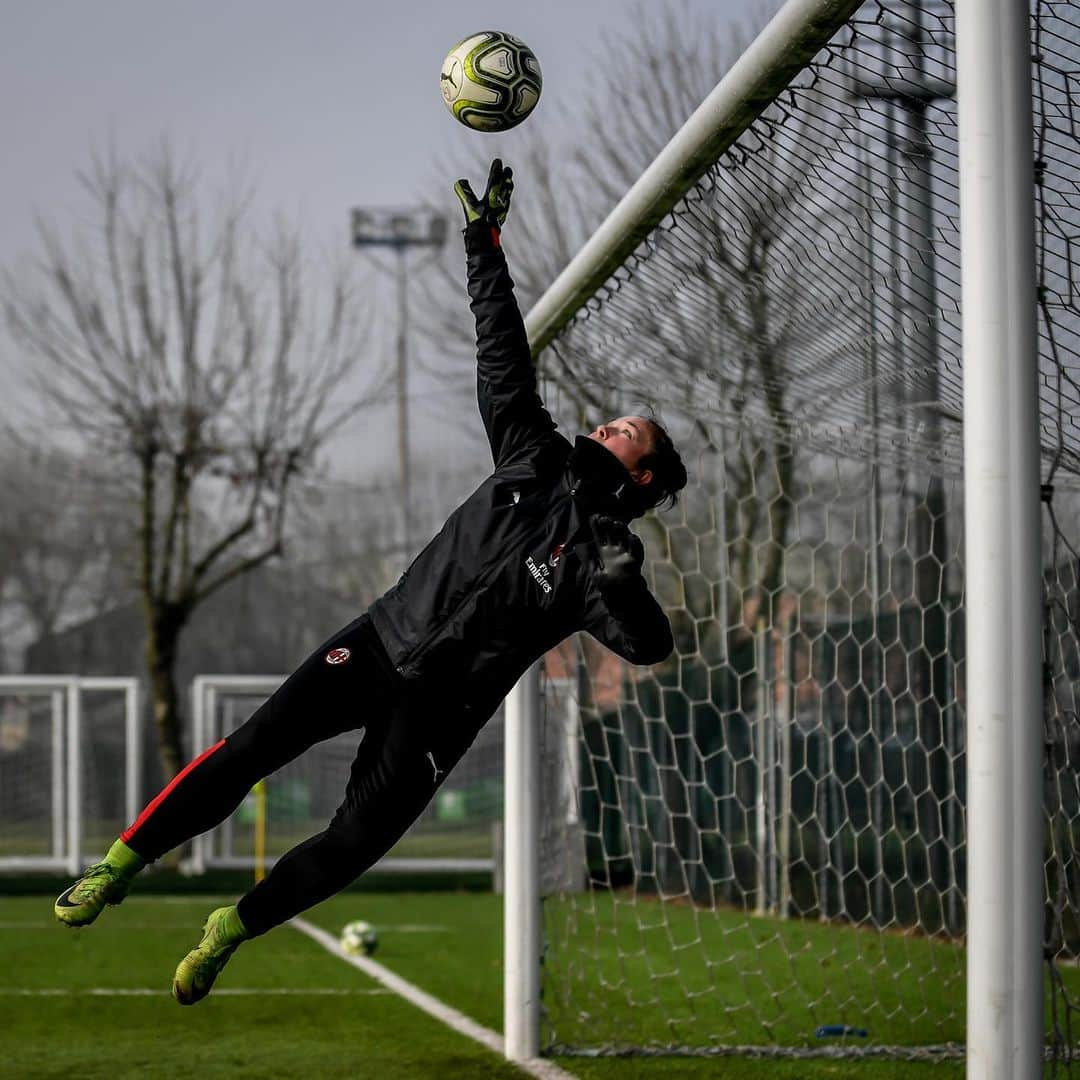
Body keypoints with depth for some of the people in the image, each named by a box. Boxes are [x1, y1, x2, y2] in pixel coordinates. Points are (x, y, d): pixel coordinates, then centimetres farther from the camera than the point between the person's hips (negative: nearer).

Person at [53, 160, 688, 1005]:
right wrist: (487, 244, 10)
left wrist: (617, 581, -38)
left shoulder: (605, 550, -4)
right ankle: (124, 863, 0)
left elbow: (649, 645, -18)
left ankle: (232, 929, 17)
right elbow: (504, 354, 11)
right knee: (250, 751, -11)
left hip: (440, 707, -3)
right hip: (382, 644, 3)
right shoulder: (534, 459, 8)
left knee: (357, 844, -6)